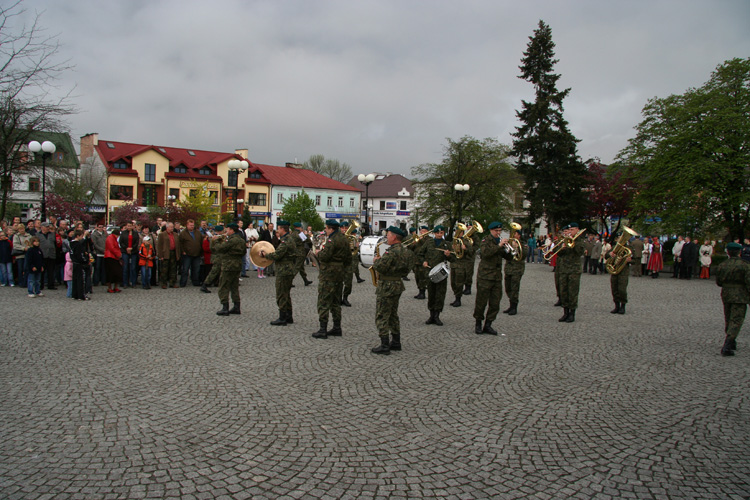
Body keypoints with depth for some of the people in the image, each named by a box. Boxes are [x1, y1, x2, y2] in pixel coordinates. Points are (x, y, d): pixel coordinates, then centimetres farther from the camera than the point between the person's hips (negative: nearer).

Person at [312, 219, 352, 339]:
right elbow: (349, 259, 16)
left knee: (324, 302, -4)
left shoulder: (332, 240, -15)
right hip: (340, 274, 9)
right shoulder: (344, 239, 13)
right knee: (336, 302, 15)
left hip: (328, 275, -9)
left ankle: (323, 330, -3)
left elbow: (325, 256, -24)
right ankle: (337, 328, 19)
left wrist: (319, 253, -4)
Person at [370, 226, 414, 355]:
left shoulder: (392, 252, -22)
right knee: (393, 315, 19)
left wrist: (375, 261, -7)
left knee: (381, 317, -2)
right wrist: (380, 260, 11)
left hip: (387, 286, -10)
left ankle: (385, 346, 0)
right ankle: (396, 343, 25)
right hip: (398, 285, 10)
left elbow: (380, 267, -28)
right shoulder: (405, 251, 10)